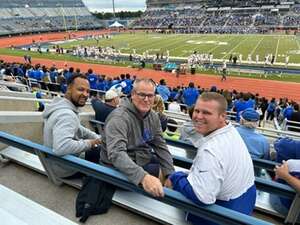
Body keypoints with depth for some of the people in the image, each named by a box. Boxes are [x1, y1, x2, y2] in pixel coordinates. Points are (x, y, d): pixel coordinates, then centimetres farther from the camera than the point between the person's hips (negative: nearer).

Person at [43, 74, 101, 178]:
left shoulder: (65, 107, 2)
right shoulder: (66, 114, -31)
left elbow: (78, 128, 14)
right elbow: (61, 147, -45)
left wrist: (98, 138, 1)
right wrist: (89, 143, -29)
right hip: (65, 169, -9)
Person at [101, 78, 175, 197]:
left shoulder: (153, 117, 1)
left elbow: (161, 146, 3)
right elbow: (116, 154, -38)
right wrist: (143, 176, -52)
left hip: (145, 159, 8)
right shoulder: (119, 117, -25)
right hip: (122, 168, -7)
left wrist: (171, 174, -7)